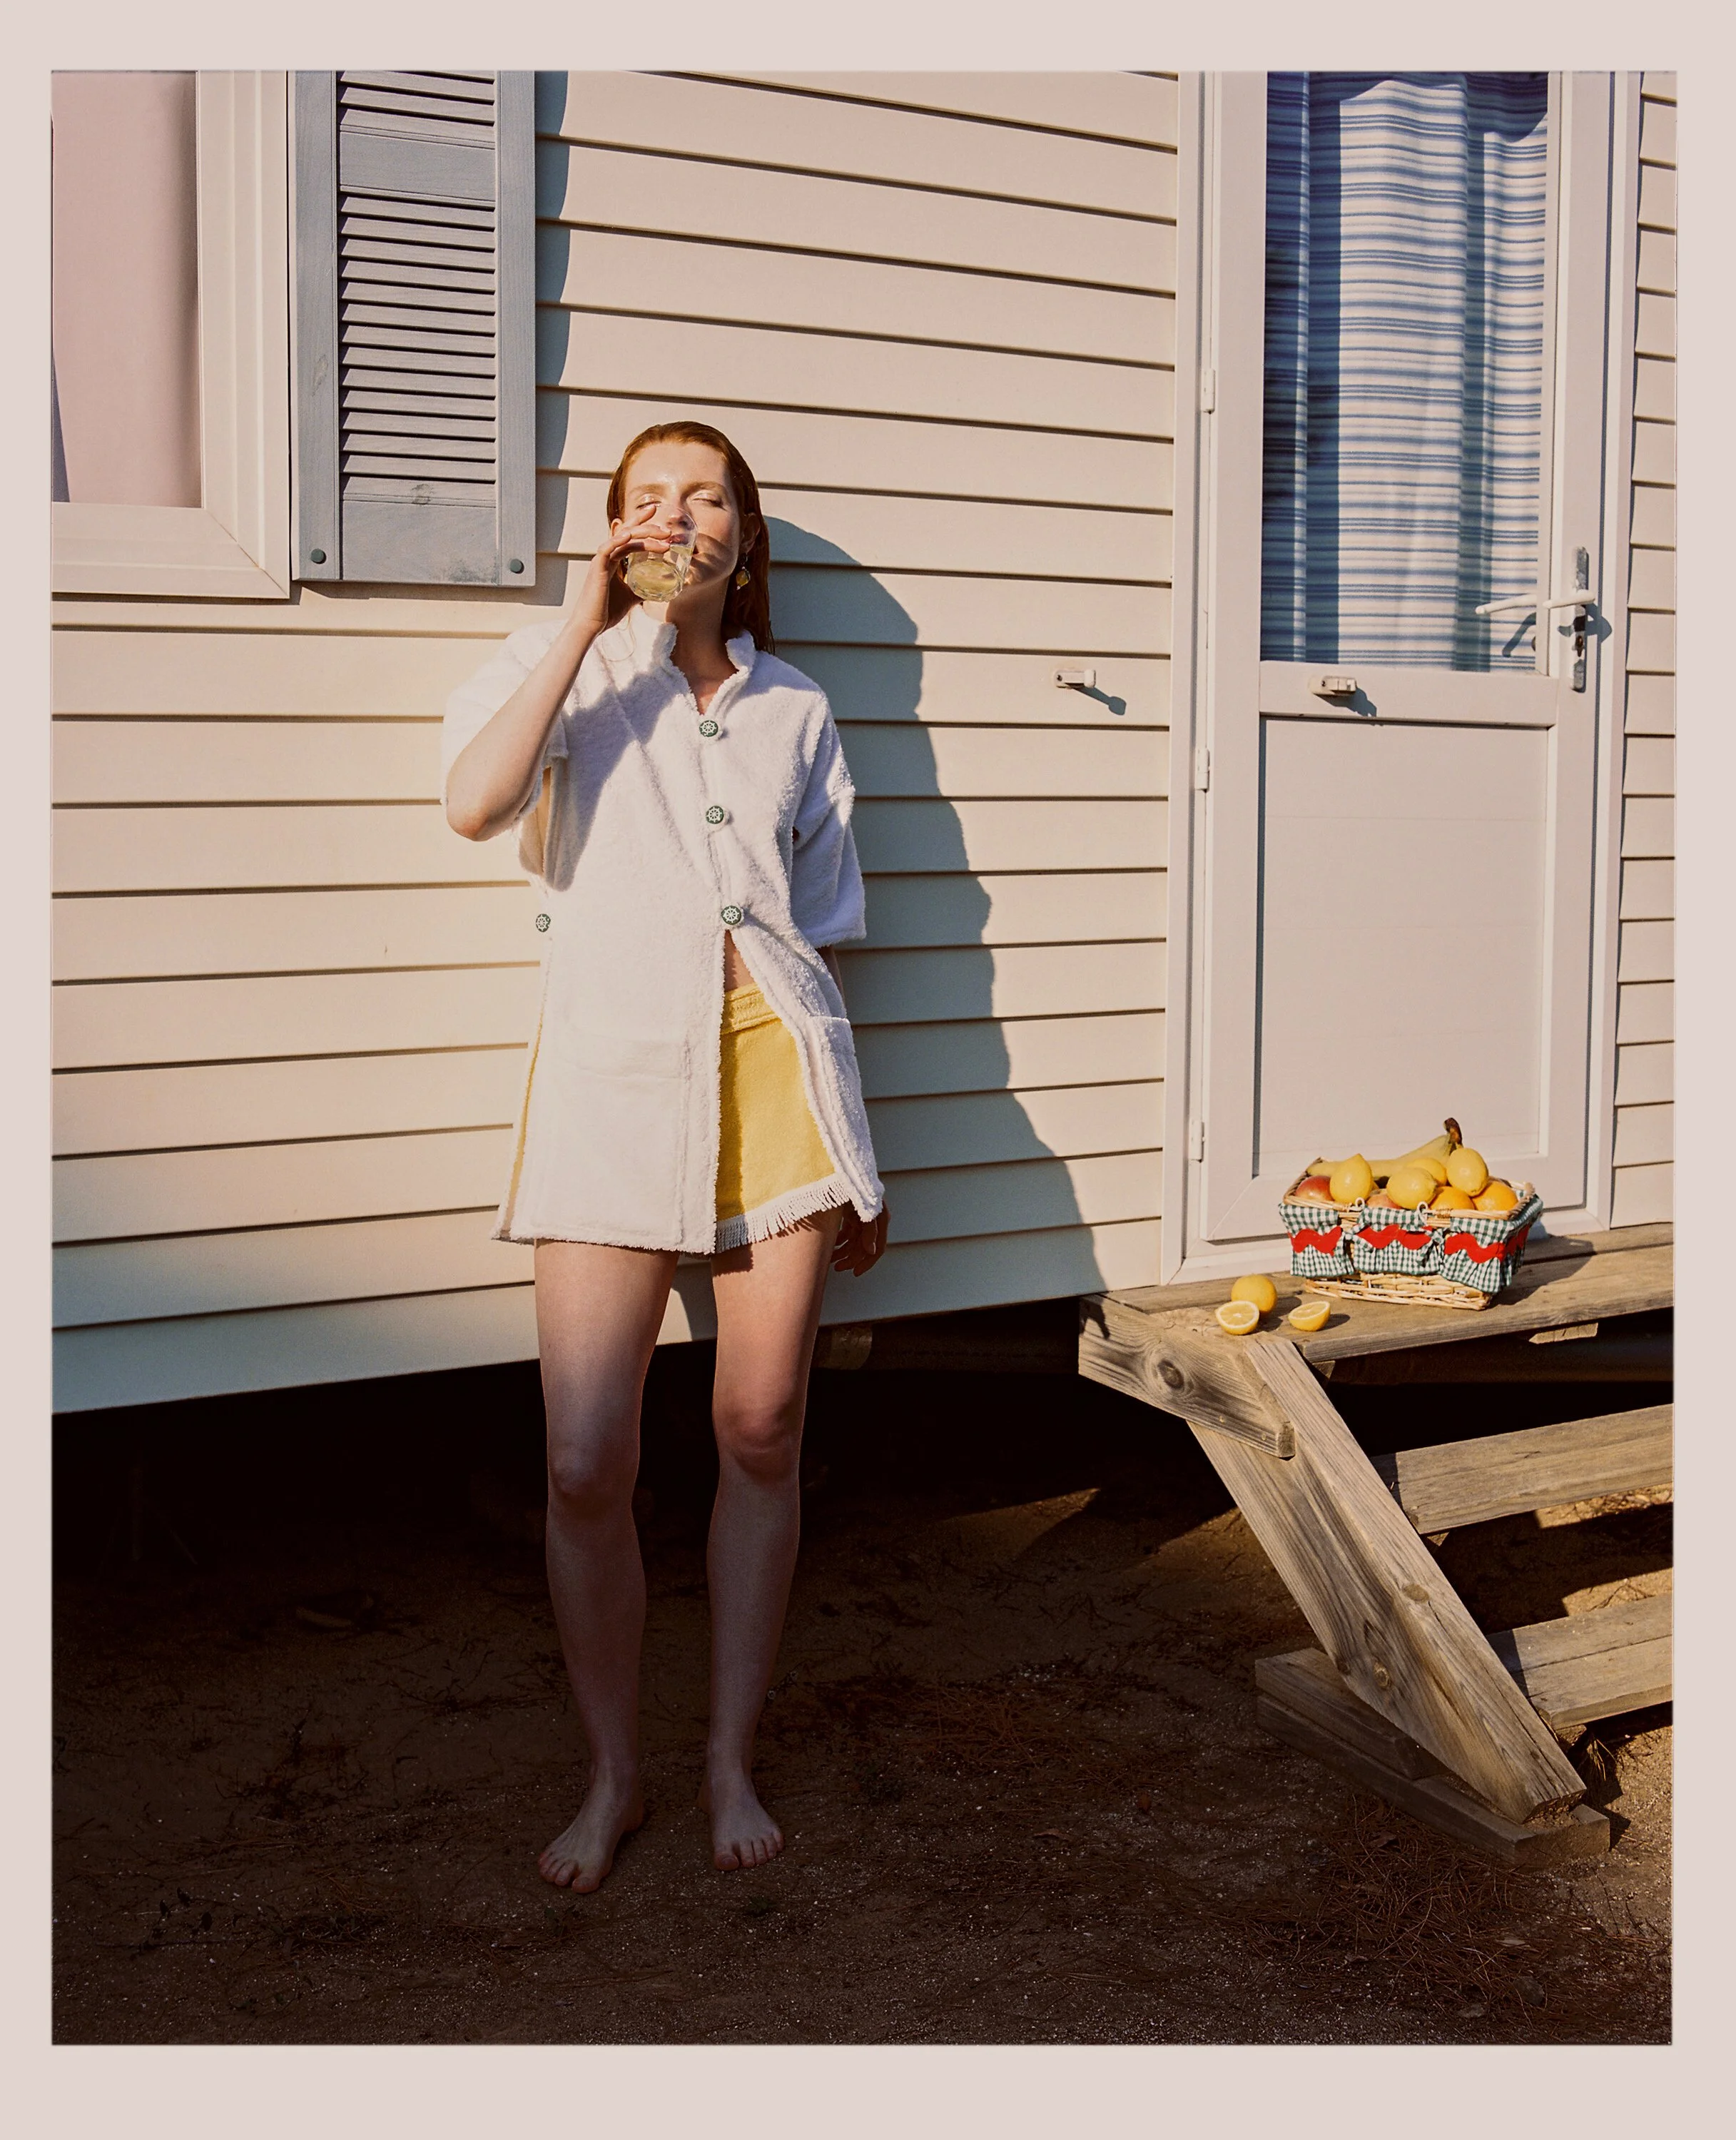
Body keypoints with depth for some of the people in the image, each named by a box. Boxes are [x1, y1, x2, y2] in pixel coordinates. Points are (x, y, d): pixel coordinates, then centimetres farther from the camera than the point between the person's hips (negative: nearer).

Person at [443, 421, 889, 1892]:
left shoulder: (794, 711, 16)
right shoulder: (572, 667, 8)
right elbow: (475, 803, -14)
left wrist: (856, 1154, 16)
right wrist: (587, 622, -12)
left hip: (772, 1068, 3)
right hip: (612, 1072, -2)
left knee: (763, 1437, 4)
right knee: (588, 1465, -5)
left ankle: (732, 1758, 21)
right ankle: (613, 1776, 15)